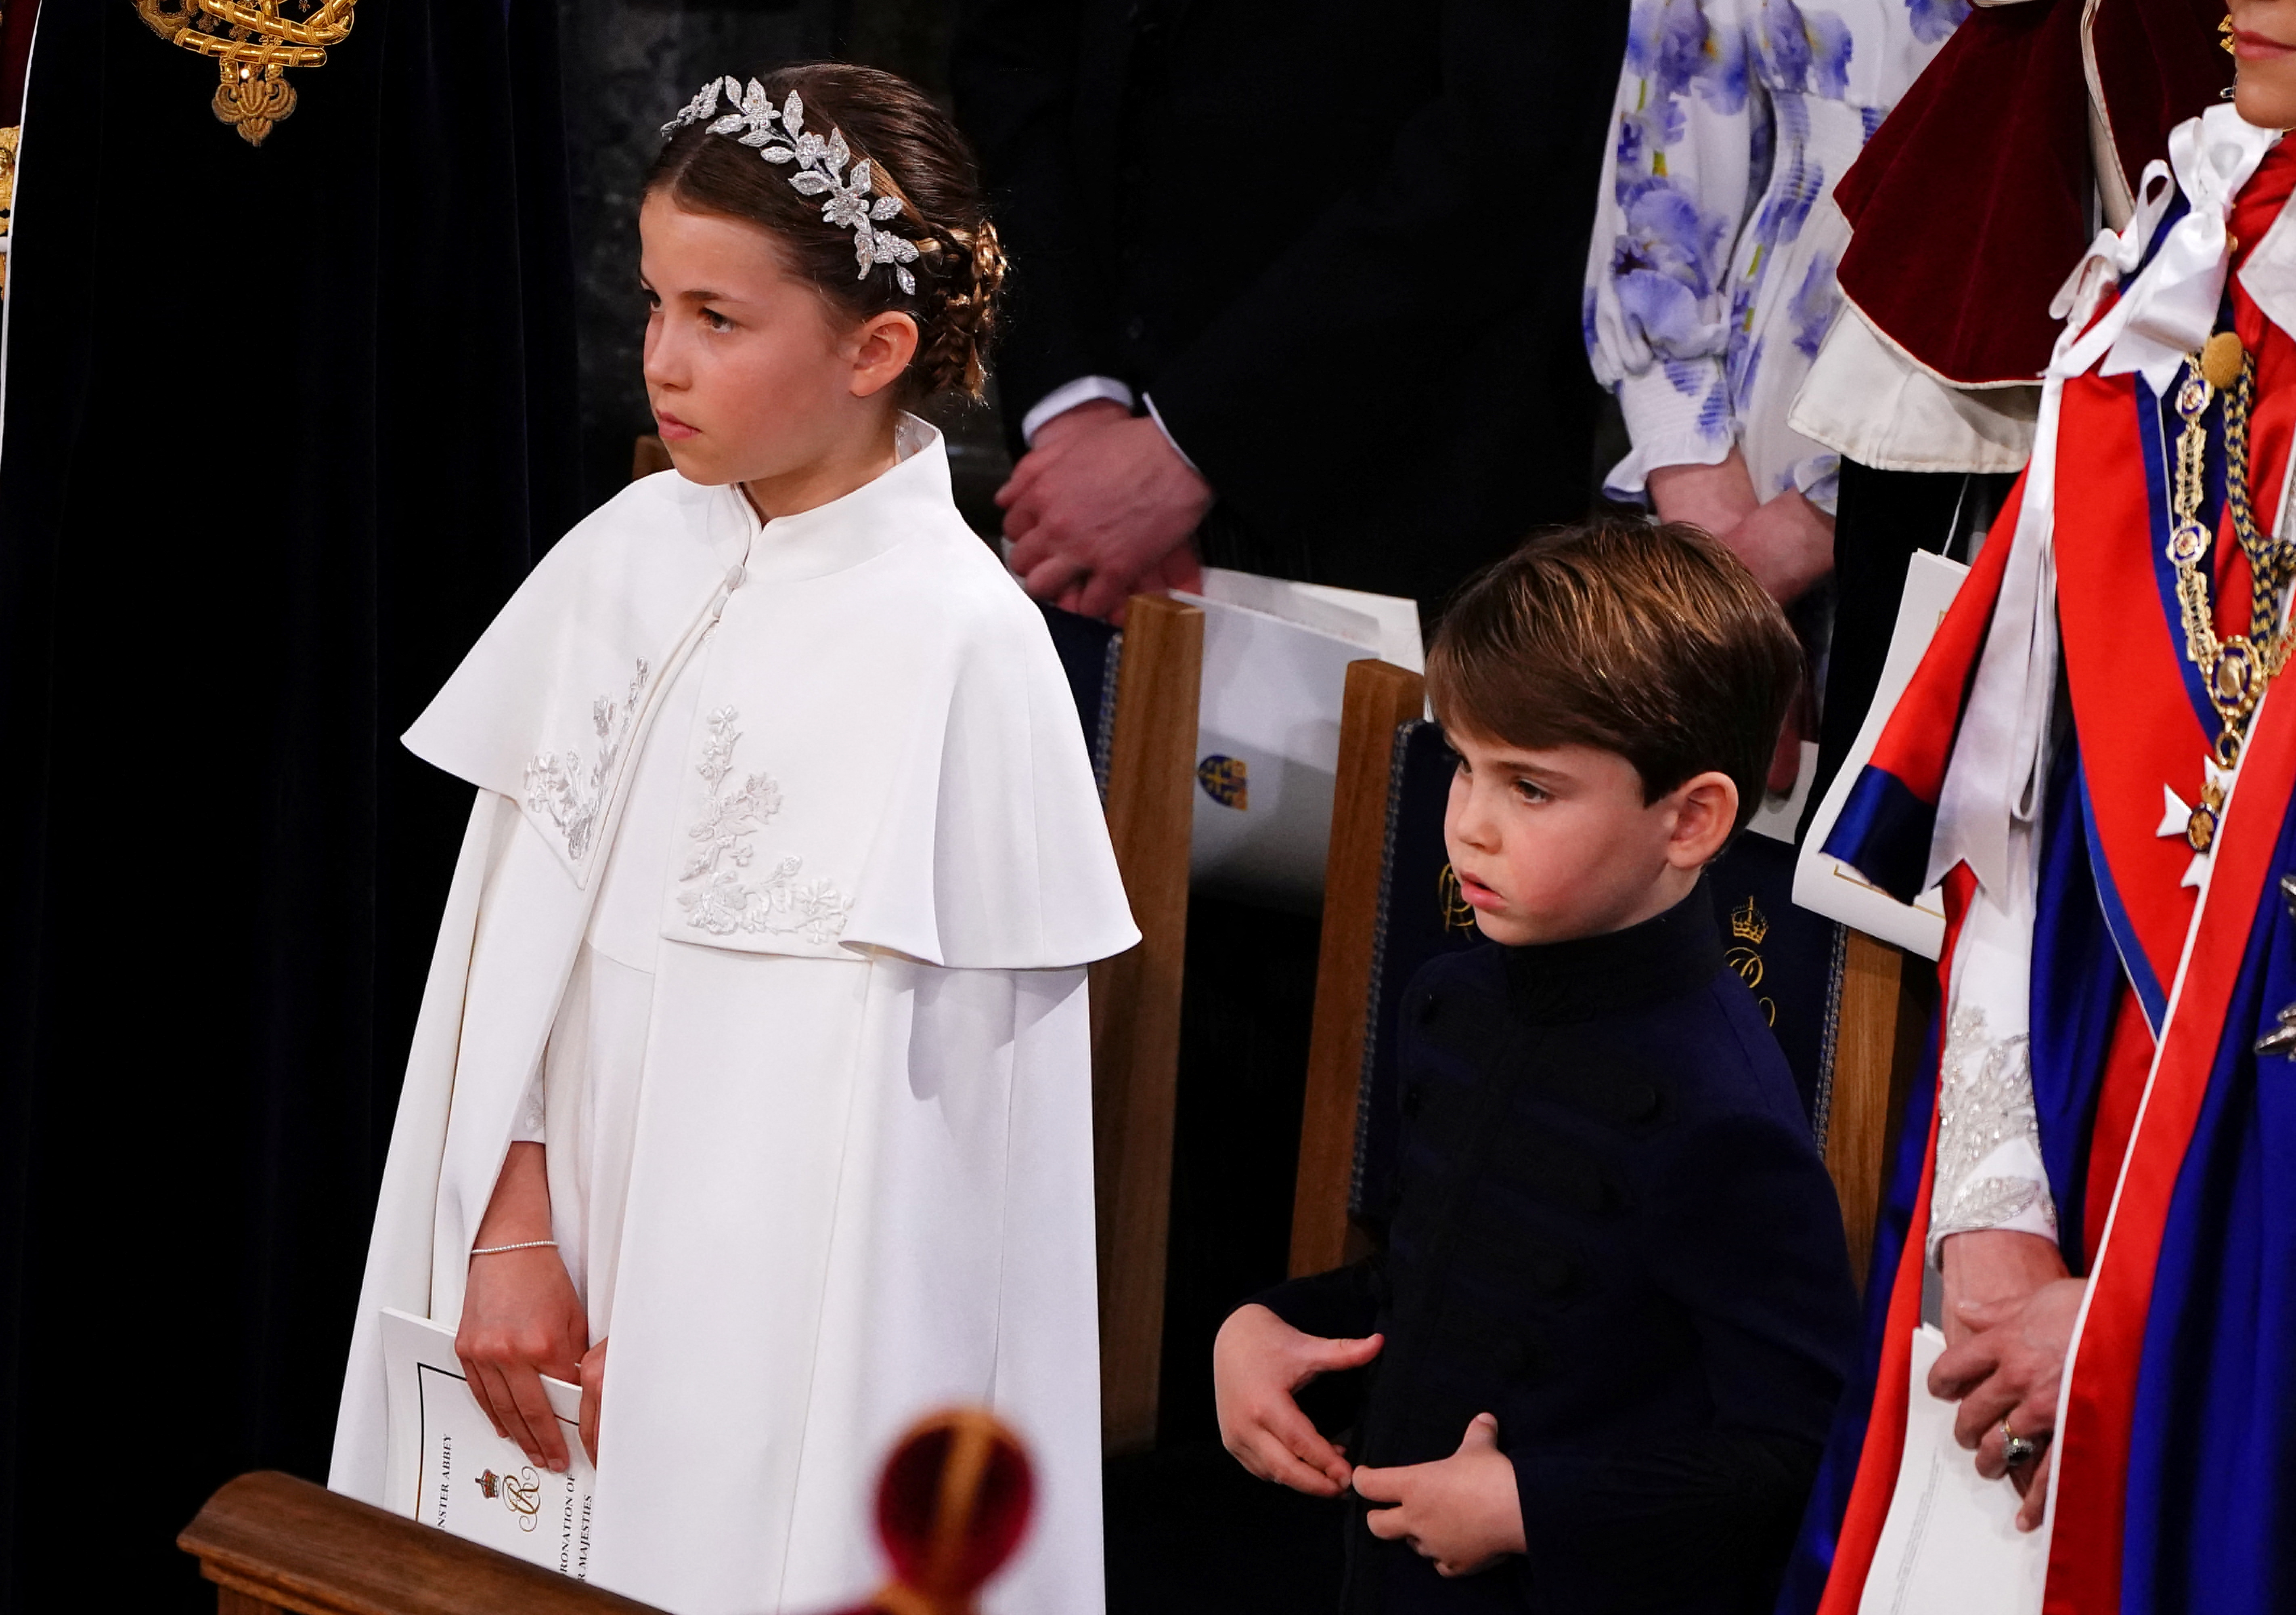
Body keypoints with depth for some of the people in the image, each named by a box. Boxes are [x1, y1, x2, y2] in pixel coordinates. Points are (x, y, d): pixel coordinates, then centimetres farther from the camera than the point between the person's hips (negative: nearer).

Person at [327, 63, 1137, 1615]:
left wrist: (686, 1327, -14)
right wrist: (512, 1225, -4)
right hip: (581, 1258, 5)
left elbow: (880, 1097, -16)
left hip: (789, 1332, -5)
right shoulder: (627, 555, 1)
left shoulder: (955, 642, -17)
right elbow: (518, 914, 2)